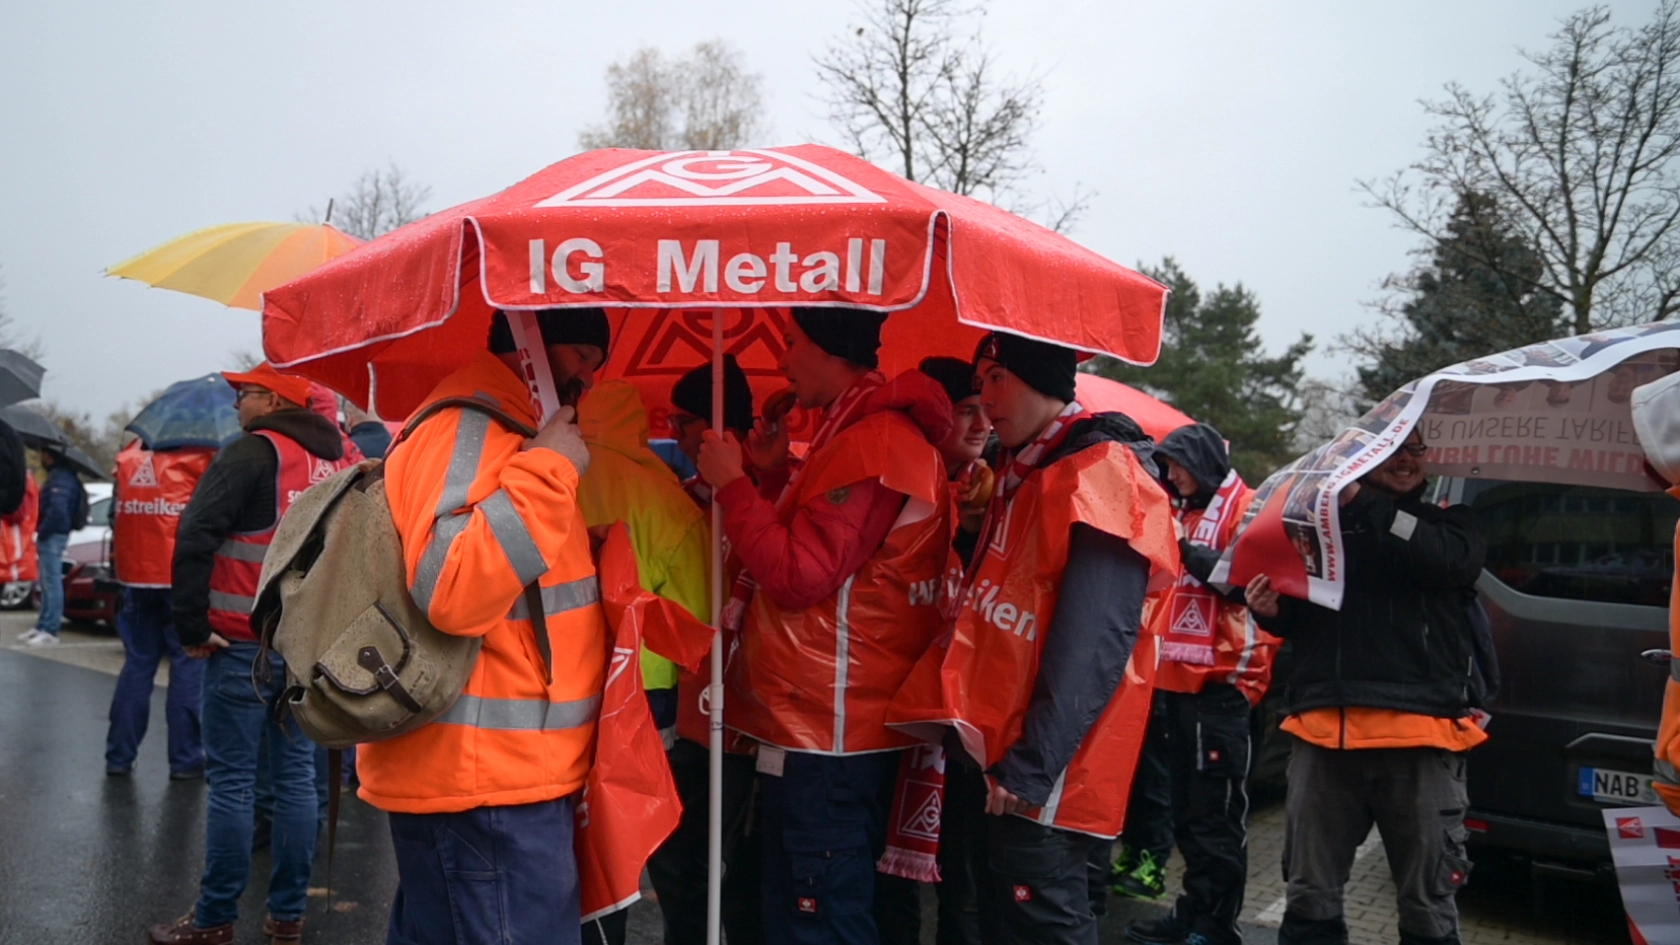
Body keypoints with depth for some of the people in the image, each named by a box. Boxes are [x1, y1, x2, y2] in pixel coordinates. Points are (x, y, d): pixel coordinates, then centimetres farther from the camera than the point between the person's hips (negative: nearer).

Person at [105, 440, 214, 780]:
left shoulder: (129, 456, 8)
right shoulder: (200, 457, -8)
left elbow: (116, 514, 13)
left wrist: (118, 567, 19)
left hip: (135, 576, 5)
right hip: (183, 577, -5)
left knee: (137, 663, 13)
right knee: (188, 665, 2)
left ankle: (119, 755, 13)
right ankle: (185, 759, 3)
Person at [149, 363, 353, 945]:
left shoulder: (255, 453, -8)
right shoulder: (336, 462, 13)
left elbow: (196, 535, -17)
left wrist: (192, 625, -11)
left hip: (245, 641, -6)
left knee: (232, 780, -1)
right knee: (296, 774, 8)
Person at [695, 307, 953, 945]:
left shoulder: (874, 442, -17)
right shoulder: (860, 433, 17)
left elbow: (799, 577, -21)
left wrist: (732, 484, -12)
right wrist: (775, 475, 13)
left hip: (826, 732, -11)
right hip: (826, 723, 11)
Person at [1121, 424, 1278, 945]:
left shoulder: (1244, 506, -6)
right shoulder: (1190, 511, 19)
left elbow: (1248, 582, -16)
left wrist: (1188, 550, -19)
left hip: (1219, 682, -9)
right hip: (1178, 678, 9)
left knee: (1215, 813, -5)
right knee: (1184, 805, 12)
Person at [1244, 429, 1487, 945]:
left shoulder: (1448, 521, 14)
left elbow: (1450, 560, -10)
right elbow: (1300, 618, 19)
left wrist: (1364, 503, -14)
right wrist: (1273, 611, -4)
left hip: (1419, 734, -1)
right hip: (1324, 729, 1)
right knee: (1309, 898, 6)